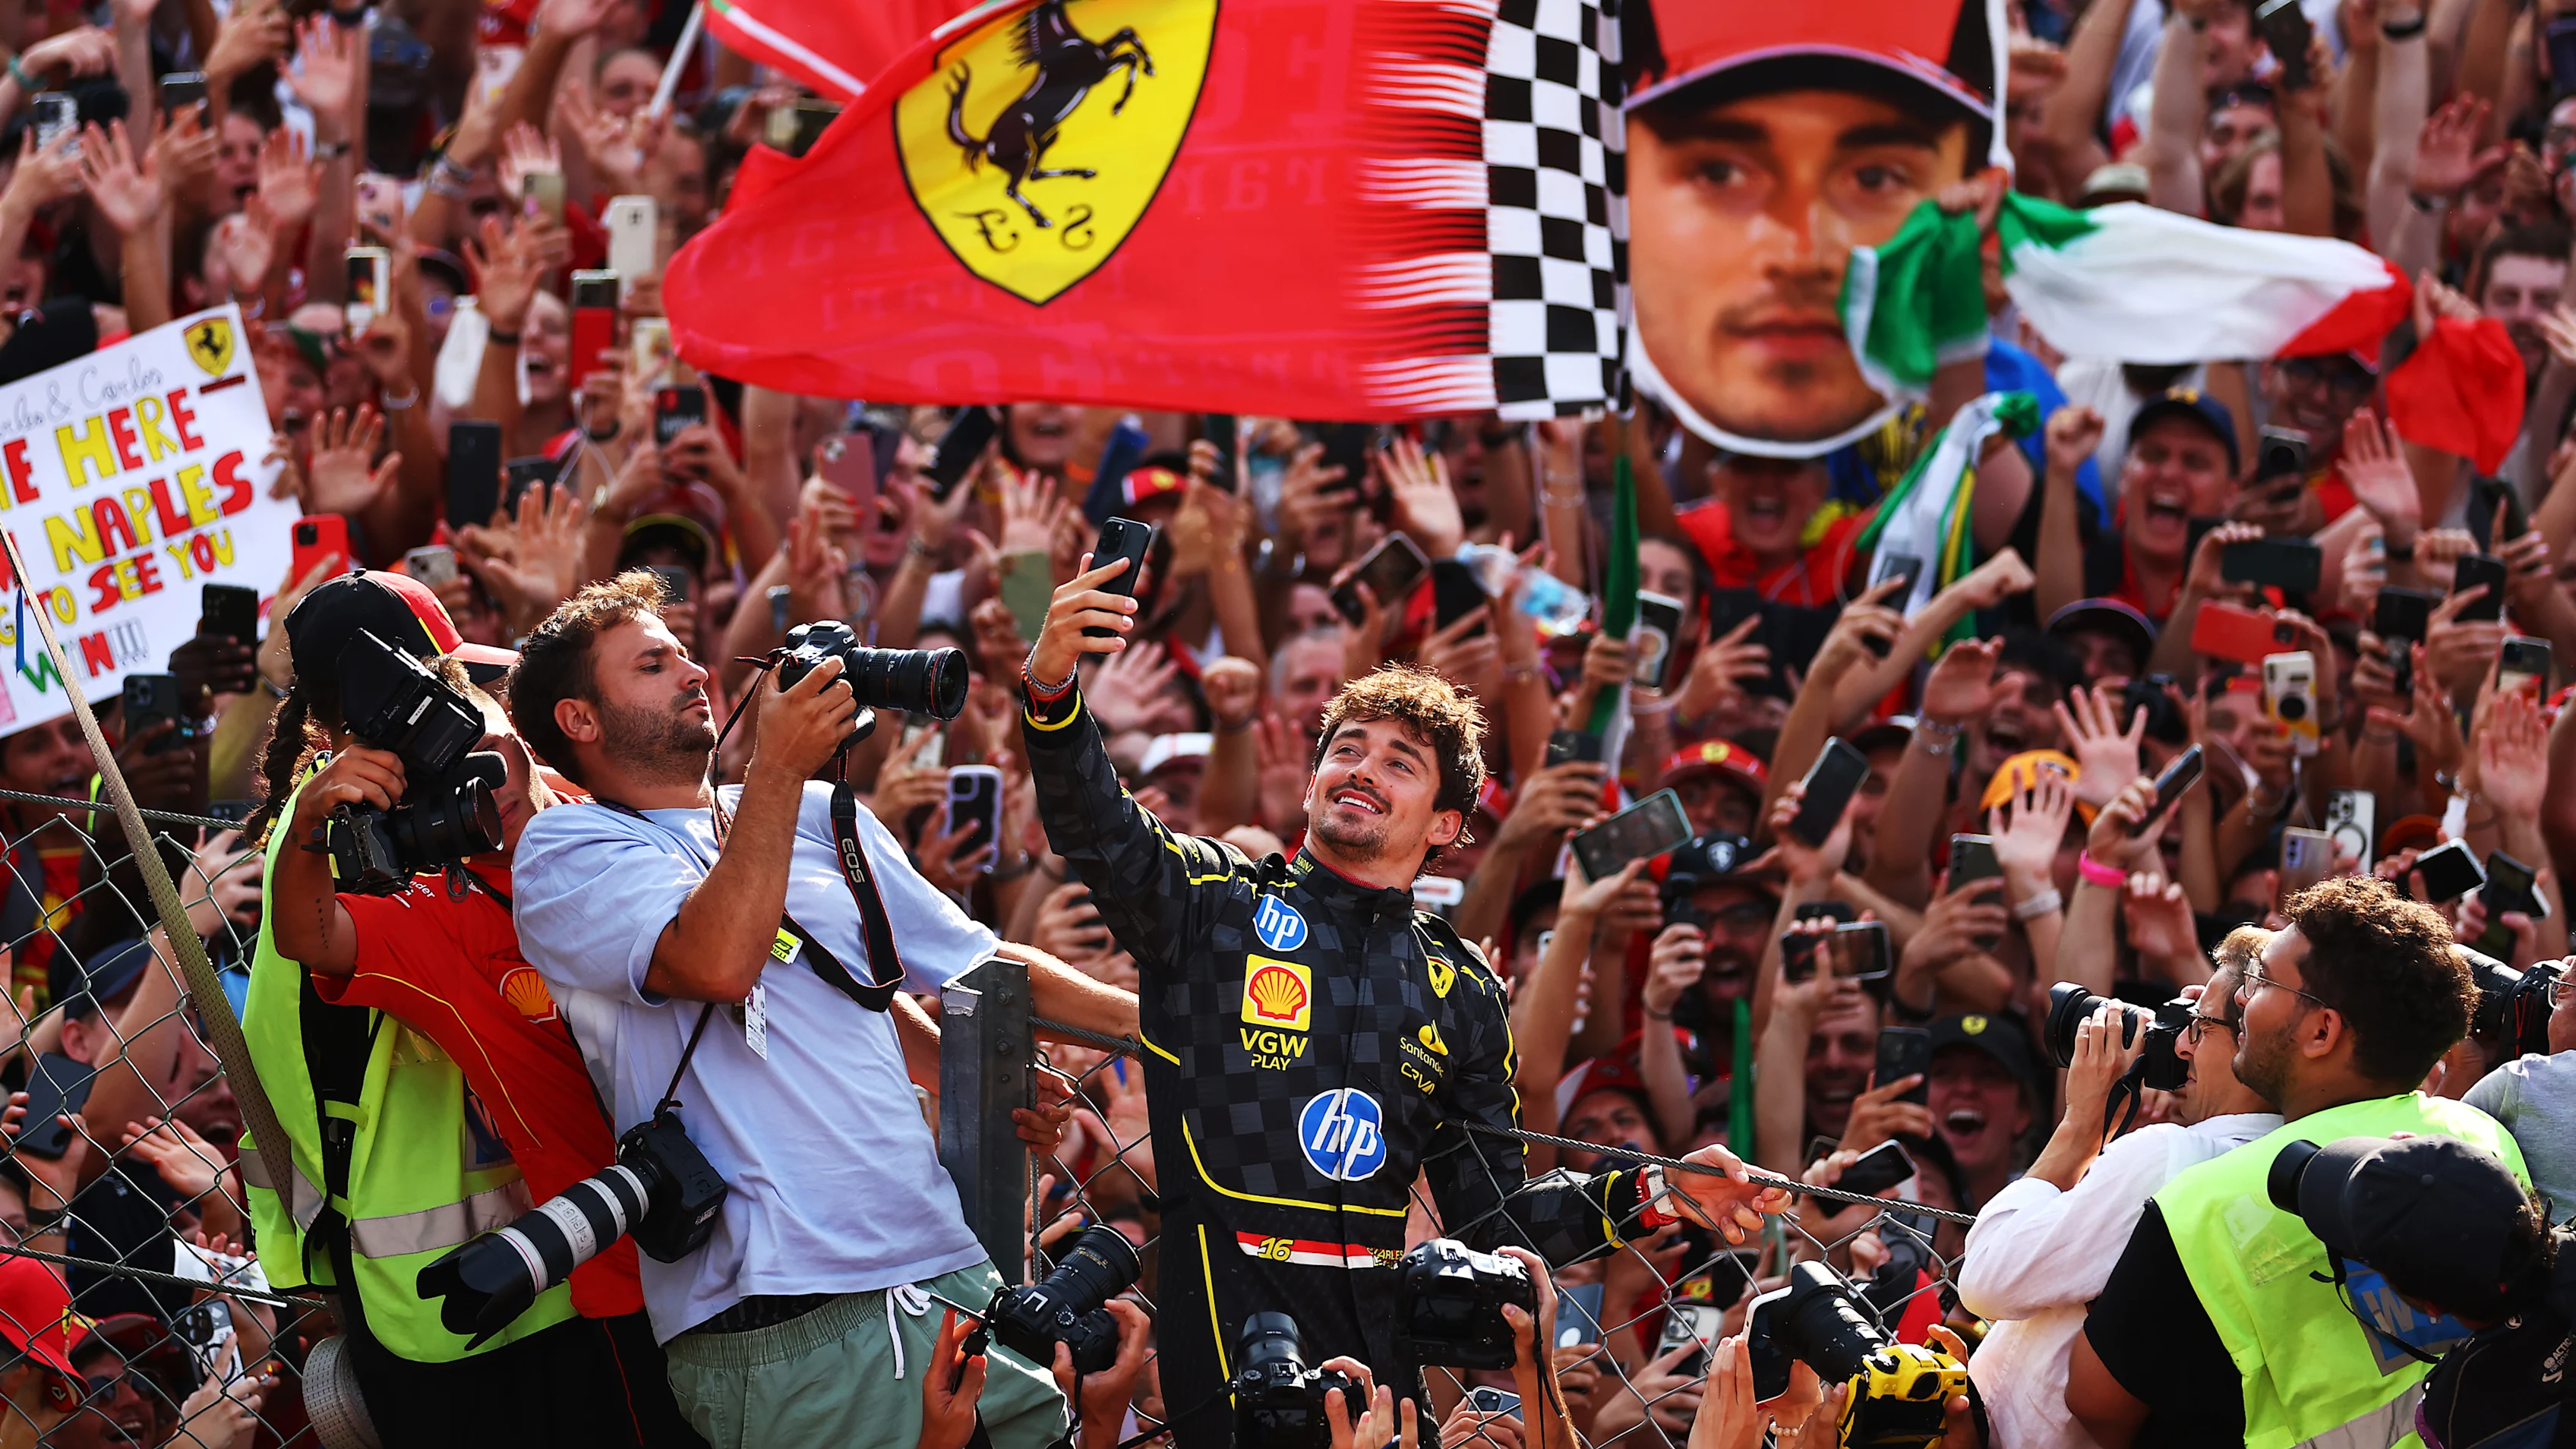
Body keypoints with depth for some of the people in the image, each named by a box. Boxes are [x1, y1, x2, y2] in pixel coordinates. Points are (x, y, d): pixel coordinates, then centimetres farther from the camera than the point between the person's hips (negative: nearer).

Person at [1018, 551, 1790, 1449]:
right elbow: (1095, 830, -12)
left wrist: (1650, 1196, 5)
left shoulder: (1462, 989, 17)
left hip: (1375, 1332, 4)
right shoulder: (1215, 905, 8)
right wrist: (1053, 684, -31)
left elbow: (1491, 1219, 19)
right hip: (1232, 1311, -4)